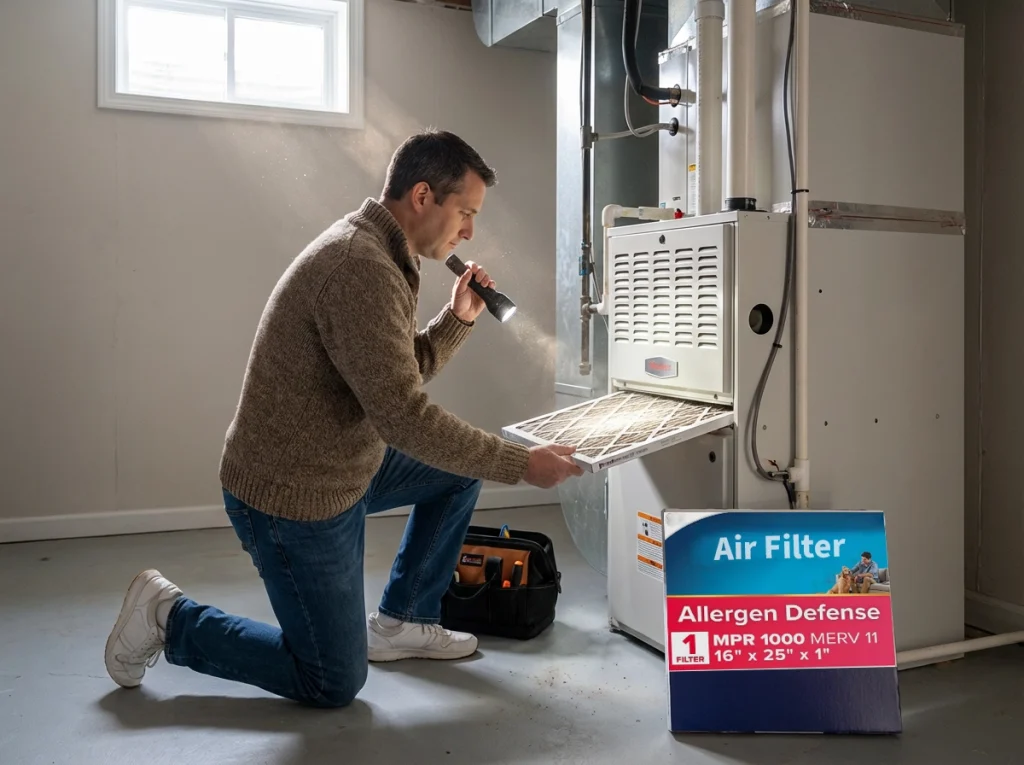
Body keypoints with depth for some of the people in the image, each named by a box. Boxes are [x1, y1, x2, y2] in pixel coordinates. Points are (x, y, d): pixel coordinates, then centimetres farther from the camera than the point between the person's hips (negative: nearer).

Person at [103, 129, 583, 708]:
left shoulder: (374, 252, 6)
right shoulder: (362, 270, -27)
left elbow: (401, 375, 14)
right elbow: (402, 415, -29)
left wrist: (459, 319, -1)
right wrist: (521, 465, -23)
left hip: (340, 464, 10)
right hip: (292, 497, -10)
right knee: (333, 685, 3)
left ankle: (401, 621, 22)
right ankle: (170, 618, 14)